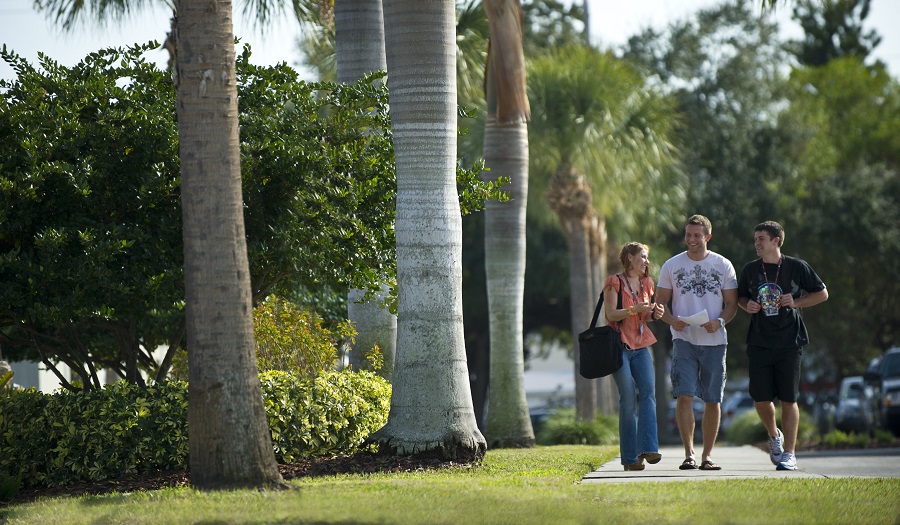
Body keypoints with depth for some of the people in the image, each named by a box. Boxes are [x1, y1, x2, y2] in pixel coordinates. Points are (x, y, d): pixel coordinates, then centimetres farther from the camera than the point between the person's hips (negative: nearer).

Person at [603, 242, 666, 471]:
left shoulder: (645, 283, 17)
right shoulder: (614, 283, -2)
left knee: (648, 392, -14)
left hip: (641, 346, 6)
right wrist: (634, 309, -22)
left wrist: (654, 313, 2)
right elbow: (610, 314, -10)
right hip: (620, 346, -6)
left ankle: (648, 448, -21)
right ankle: (630, 458, -6)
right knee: (628, 399, -10)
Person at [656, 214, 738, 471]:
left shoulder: (723, 266, 6)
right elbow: (660, 302, 9)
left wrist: (719, 322, -14)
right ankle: (689, 454, -10)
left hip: (714, 341, 1)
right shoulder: (672, 266, 7)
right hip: (684, 340, -1)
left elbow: (732, 304, 7)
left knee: (713, 400, 3)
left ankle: (707, 455, 12)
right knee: (684, 395, -14)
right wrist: (671, 319, -13)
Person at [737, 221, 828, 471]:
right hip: (759, 344, 2)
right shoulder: (750, 270, 7)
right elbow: (740, 297, 22)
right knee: (761, 398, -1)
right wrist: (747, 305, -2)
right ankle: (774, 436, 28)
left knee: (788, 399, -2)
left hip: (789, 343, -2)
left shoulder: (797, 267, -1)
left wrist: (795, 302, -9)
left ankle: (789, 453, 5)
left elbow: (822, 293, 7)